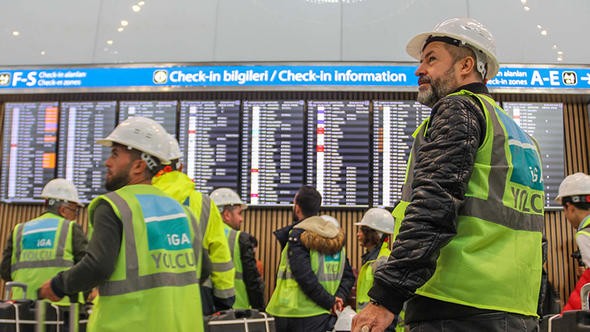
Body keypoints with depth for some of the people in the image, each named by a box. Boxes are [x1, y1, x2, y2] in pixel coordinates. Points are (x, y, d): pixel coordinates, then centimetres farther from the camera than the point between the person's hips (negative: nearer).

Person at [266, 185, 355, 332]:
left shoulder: (297, 236, -11)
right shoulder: (336, 236, 10)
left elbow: (306, 278, -20)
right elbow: (348, 276, 8)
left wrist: (330, 302, -11)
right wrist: (339, 297, -4)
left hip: (298, 313, -6)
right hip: (325, 315, 6)